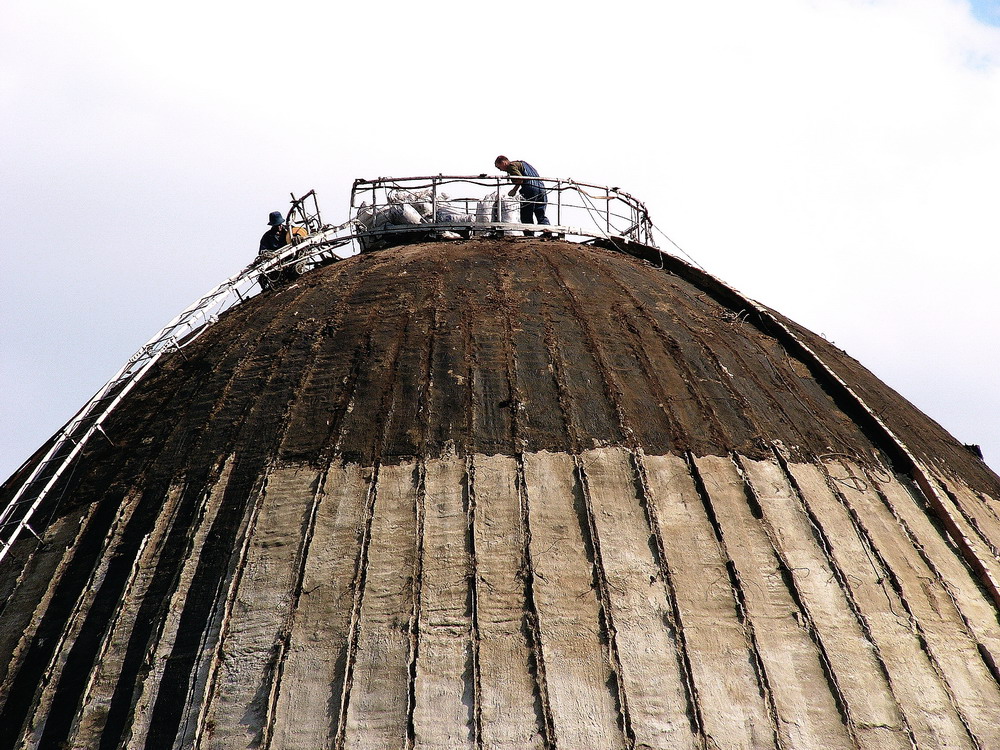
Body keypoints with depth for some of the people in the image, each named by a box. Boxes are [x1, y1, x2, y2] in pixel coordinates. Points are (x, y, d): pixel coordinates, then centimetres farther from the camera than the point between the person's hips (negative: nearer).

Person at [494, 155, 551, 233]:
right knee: (541, 216, 8)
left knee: (526, 216, -2)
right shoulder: (521, 163, 30)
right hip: (541, 187, 8)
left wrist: (514, 190, -3)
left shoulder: (511, 166, 2)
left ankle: (529, 236, -6)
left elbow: (520, 179, -13)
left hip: (530, 188, -8)